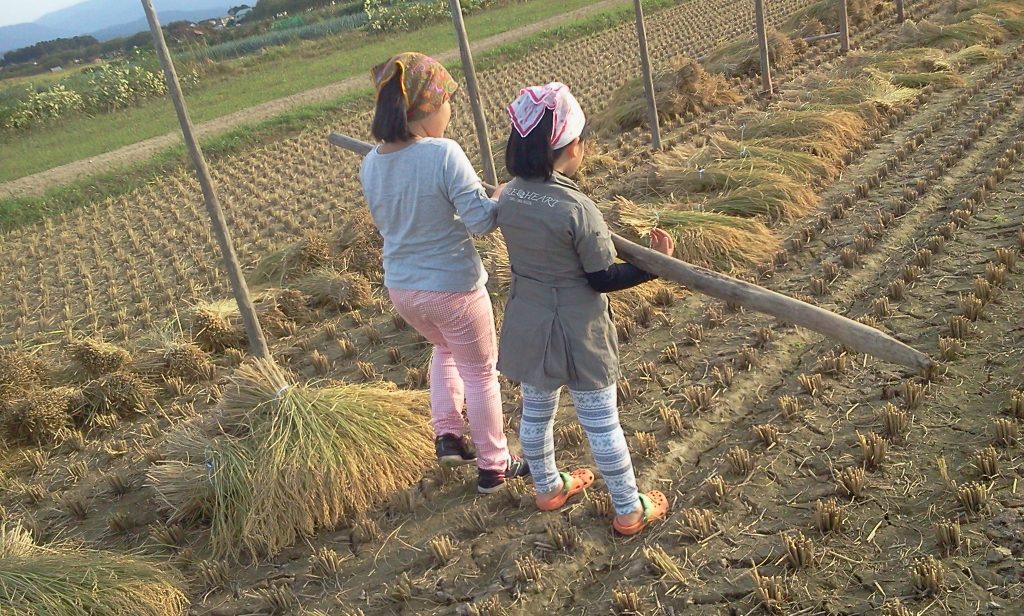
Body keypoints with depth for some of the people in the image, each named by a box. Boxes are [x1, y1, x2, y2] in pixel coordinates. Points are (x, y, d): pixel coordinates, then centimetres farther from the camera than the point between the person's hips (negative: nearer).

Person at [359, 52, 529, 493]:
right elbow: (481, 221, -20)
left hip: (400, 288, 6)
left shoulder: (370, 165, -4)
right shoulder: (444, 154, -24)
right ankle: (493, 467, 31)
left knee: (444, 348, 34)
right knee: (479, 372, 16)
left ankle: (447, 436, 32)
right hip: (452, 288, -6)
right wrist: (505, 195, -2)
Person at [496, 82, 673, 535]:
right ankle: (629, 510, 26)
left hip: (526, 326, 6)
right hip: (578, 333, -6)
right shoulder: (577, 209, -25)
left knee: (535, 412, 22)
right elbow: (603, 280, -17)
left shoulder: (507, 199, -6)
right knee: (601, 422, 9)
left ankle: (547, 488, 45)